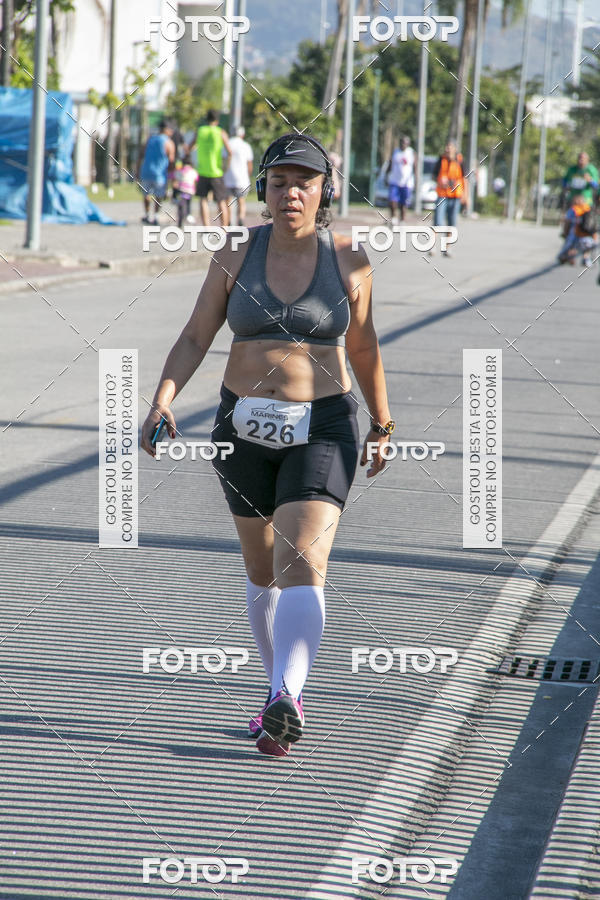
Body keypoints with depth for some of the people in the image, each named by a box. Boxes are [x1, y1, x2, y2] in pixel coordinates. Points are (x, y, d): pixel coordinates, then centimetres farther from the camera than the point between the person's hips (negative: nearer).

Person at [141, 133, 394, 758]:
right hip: (247, 428, 3)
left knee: (302, 567, -19)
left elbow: (363, 346, 9)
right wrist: (162, 401, -19)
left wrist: (381, 425, 19)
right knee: (263, 572, 15)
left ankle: (284, 708, -32)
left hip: (322, 430, -3)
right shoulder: (236, 254, -2)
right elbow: (194, 339, -3)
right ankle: (283, 689, 35)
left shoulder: (348, 261, -3)